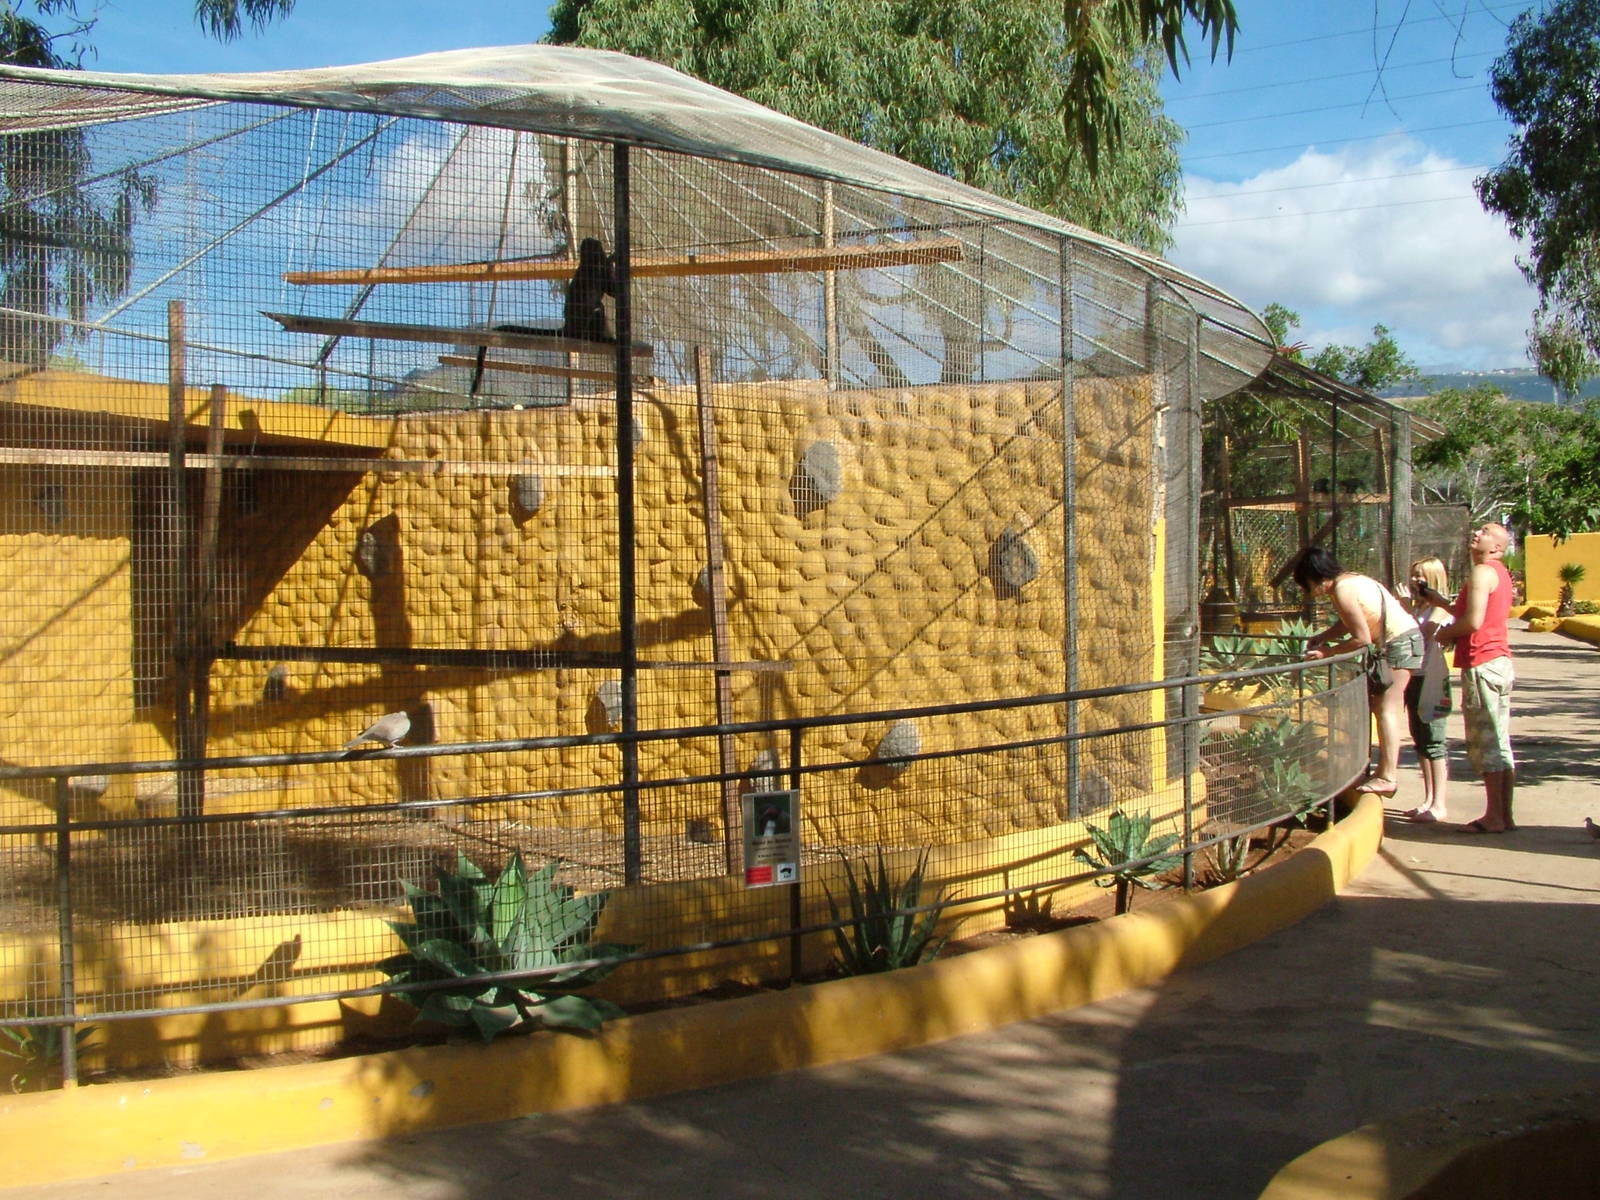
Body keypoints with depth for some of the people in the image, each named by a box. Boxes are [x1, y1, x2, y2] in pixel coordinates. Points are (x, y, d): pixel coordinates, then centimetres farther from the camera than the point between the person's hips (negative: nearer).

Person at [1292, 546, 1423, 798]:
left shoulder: (1343, 591, -20)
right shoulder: (1348, 581, 10)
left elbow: (1362, 637, -19)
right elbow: (1347, 623, 19)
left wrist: (1328, 652, -11)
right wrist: (1320, 638, 8)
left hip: (1401, 642, -10)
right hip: (1405, 638, 10)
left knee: (1387, 709, -9)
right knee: (1379, 706, 13)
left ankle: (1388, 777, -10)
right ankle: (1386, 770, 16)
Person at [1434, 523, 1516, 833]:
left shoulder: (1483, 572, -12)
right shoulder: (1500, 574, 19)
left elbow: (1473, 621, -20)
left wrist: (1445, 633, -4)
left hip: (1482, 664, -10)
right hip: (1500, 661, 10)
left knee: (1484, 743, -7)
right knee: (1499, 743, 10)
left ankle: (1493, 818, -6)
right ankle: (1505, 816, 13)